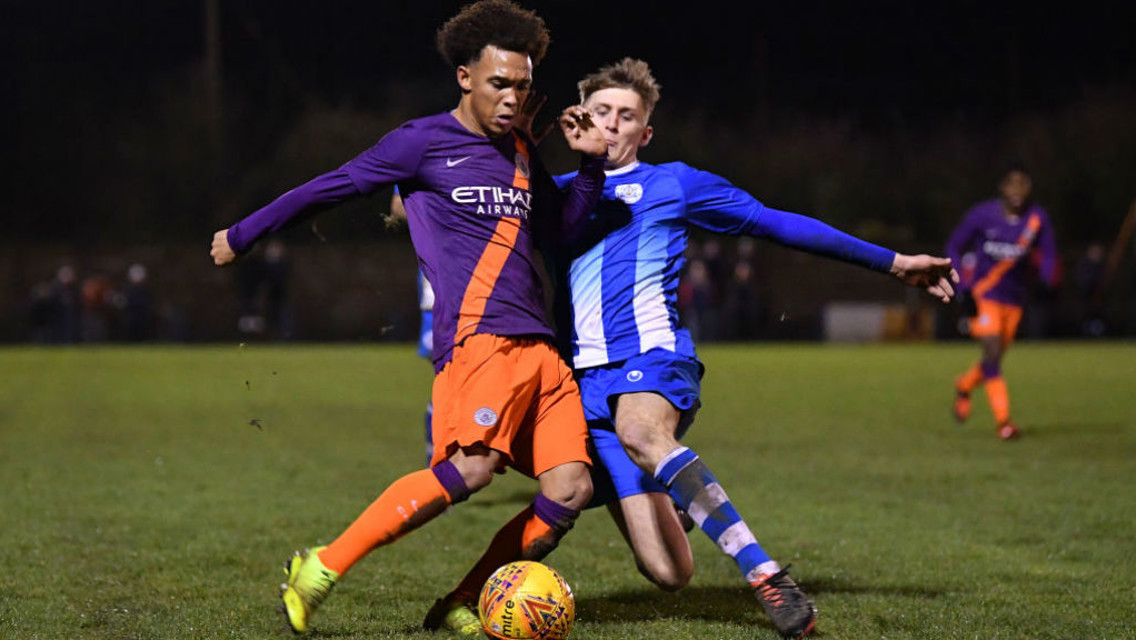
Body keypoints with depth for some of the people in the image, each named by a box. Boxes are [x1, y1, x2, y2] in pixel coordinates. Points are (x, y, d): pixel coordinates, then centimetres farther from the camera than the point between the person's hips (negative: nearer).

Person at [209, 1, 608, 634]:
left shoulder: (521, 151, 22)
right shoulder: (424, 141, 3)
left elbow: (559, 221, 37)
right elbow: (332, 187, 10)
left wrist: (593, 162, 20)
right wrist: (243, 235, 17)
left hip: (540, 345, 7)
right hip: (478, 337, -7)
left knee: (571, 487, -11)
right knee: (471, 467, -28)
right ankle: (322, 569, -18)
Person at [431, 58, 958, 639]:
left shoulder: (672, 185, 12)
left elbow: (775, 222, 14)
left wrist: (891, 262, 14)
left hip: (654, 355, -3)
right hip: (588, 378, 3)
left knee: (638, 433, -43)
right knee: (668, 573, -11)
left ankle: (765, 574, -44)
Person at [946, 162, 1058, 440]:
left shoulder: (1037, 218, -6)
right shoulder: (982, 214, -12)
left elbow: (1048, 255, 3)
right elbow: (954, 248, -2)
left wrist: (1049, 281, -19)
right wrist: (964, 288, -11)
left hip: (1014, 300, 4)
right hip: (983, 296, -4)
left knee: (996, 358, 12)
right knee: (992, 353, -16)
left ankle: (964, 386, 44)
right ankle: (1003, 421, -10)